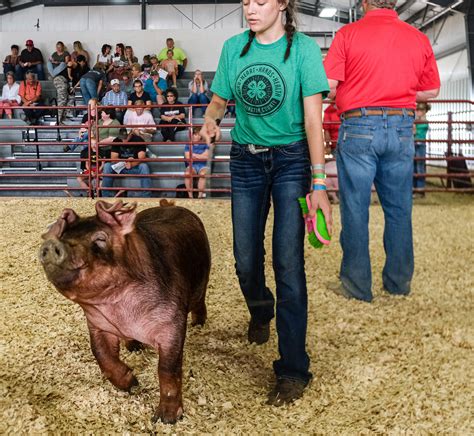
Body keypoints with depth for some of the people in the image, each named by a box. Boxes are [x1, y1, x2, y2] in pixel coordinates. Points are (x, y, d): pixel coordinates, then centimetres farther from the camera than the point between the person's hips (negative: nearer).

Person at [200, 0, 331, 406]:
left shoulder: (303, 48, -10)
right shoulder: (233, 48, 1)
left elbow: (313, 118, -14)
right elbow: (219, 100, 9)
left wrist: (319, 183, -20)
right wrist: (210, 120, -17)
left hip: (290, 161, -3)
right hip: (246, 161, 4)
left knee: (288, 263, -8)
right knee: (246, 260, 8)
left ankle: (293, 369, 1)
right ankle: (261, 312, 43)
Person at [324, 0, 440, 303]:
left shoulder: (348, 34, -4)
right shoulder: (419, 38, 7)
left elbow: (328, 85, -9)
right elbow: (432, 90, 12)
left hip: (359, 126, -3)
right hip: (402, 127, 3)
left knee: (355, 209, 4)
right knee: (399, 208, 11)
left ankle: (357, 286, 10)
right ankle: (399, 282, 21)